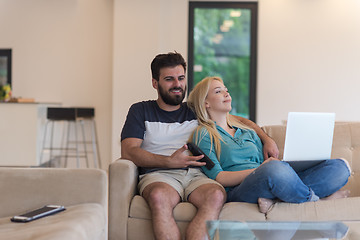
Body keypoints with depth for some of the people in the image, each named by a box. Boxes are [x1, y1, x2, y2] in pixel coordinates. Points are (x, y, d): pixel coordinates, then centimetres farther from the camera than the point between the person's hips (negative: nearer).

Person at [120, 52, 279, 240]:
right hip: (159, 175, -2)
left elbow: (239, 120, 30)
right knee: (159, 196, -40)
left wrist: (267, 139, 11)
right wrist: (169, 161, -10)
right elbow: (129, 152, 3)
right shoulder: (141, 110, 16)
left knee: (216, 195, -34)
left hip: (196, 175, 2)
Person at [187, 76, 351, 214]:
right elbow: (217, 177, -3)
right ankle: (313, 199, -13)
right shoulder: (203, 135, 10)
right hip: (236, 191, -7)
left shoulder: (248, 132, 31)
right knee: (274, 168, -41)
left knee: (340, 167, -10)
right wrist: (257, 170, -16)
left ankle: (274, 198, -25)